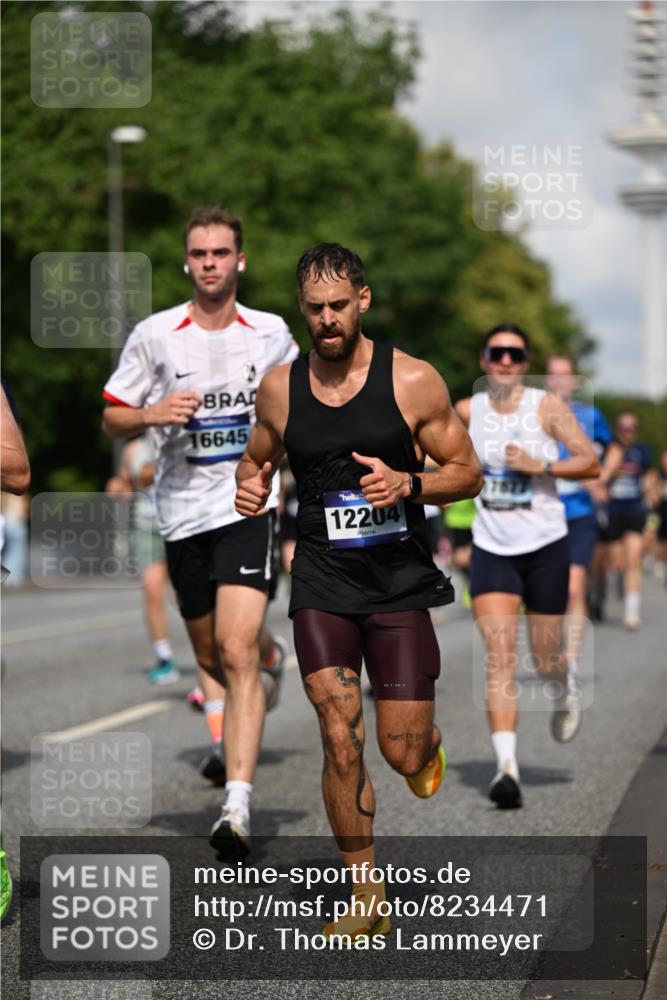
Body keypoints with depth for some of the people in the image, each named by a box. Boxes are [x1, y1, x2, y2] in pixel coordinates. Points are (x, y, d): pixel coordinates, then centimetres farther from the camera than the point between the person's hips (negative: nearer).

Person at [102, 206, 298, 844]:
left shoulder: (271, 333, 3)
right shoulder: (154, 335, 0)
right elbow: (112, 418, 6)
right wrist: (152, 415, -14)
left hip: (248, 505, -2)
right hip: (181, 510, 2)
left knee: (238, 652, -17)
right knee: (208, 652, 15)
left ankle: (238, 804, -23)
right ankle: (225, 740, 47)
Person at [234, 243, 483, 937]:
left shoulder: (413, 381, -5)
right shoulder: (279, 388, 3)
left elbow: (467, 474, 1)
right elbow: (257, 457, 20)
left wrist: (409, 483, -19)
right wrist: (250, 486, -3)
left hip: (399, 582, -1)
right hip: (321, 585, 1)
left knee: (403, 754, -1)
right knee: (340, 745, -8)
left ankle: (428, 741, 38)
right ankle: (364, 899, 7)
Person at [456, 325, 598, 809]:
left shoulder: (547, 406, -6)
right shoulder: (468, 411, 2)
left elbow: (591, 463, -8)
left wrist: (541, 466, -19)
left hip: (545, 545, -1)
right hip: (492, 547, 1)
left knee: (546, 661, 9)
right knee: (500, 656, -14)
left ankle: (566, 688, 47)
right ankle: (507, 765, -19)